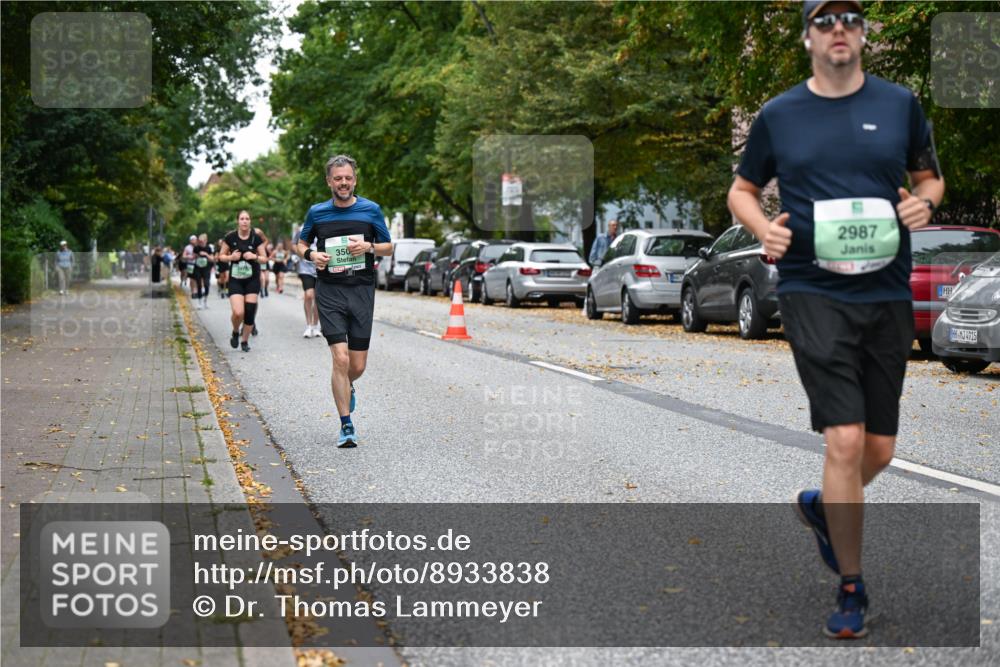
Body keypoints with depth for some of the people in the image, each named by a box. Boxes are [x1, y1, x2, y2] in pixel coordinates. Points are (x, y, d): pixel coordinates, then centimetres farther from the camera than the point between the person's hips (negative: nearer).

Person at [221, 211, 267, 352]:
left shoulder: (256, 238, -3)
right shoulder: (230, 237, -4)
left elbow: (264, 258, 3)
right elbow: (222, 256, 6)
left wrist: (254, 257, -17)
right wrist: (231, 257, -14)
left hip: (252, 280, 1)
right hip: (235, 280, -1)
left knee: (250, 311, -2)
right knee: (238, 313, -16)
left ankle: (245, 341, 18)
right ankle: (235, 332, 16)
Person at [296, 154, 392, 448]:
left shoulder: (371, 210, 5)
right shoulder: (317, 212, 6)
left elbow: (388, 248, 11)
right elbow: (301, 243, 19)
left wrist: (369, 247, -10)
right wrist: (311, 254, -3)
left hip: (362, 291, 1)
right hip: (329, 292, -1)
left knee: (358, 365, 4)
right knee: (340, 359, -14)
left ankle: (347, 386, 42)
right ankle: (346, 425, -5)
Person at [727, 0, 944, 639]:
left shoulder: (899, 104, 8)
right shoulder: (779, 115, 4)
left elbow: (930, 177, 18)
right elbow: (742, 189, 15)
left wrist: (925, 202, -5)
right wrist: (762, 227, -6)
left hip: (888, 294, 3)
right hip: (813, 292, -3)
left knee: (880, 448, 9)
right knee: (846, 439, -12)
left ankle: (821, 506, 42)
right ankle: (851, 588, 4)